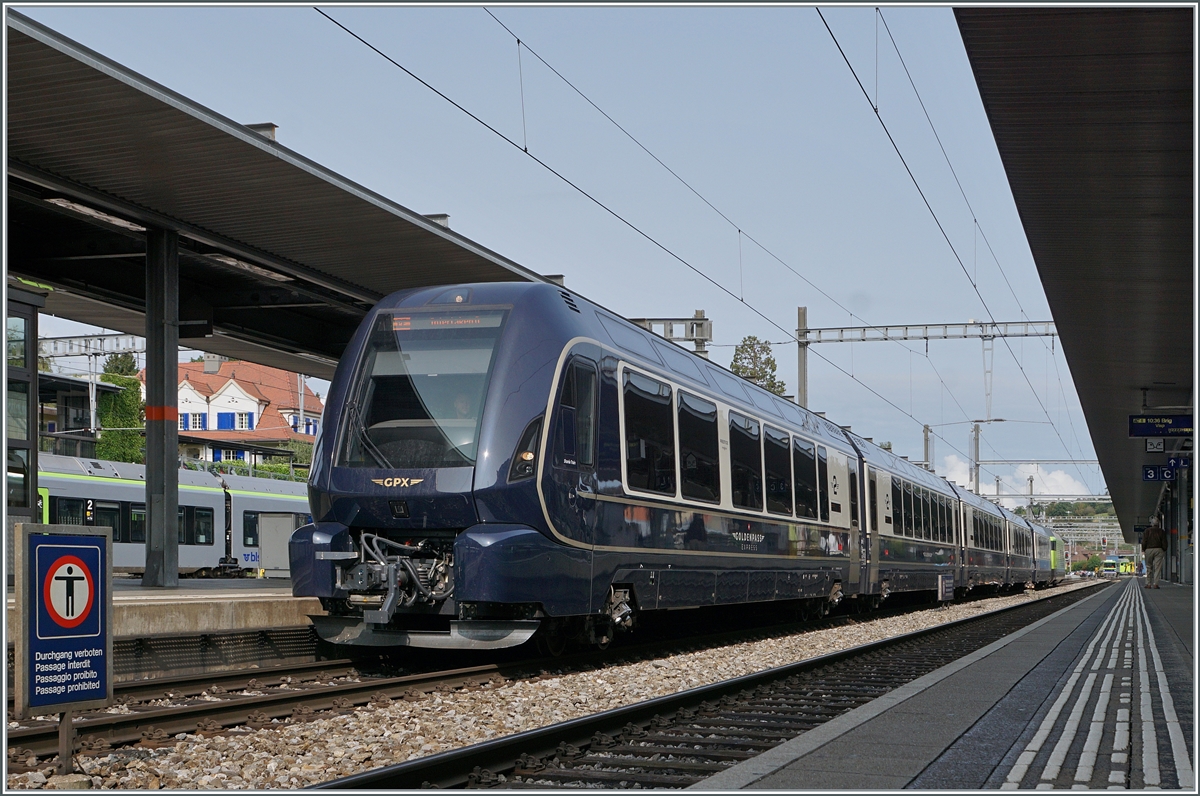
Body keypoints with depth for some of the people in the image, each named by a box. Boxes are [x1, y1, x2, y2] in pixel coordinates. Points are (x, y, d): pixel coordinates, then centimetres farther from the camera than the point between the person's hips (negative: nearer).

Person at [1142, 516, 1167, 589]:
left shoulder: (1147, 531, 3)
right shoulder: (1161, 531, 6)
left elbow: (1144, 541, -3)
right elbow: (1164, 542, 4)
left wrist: (1143, 549, 6)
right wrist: (1164, 550, 13)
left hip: (1149, 550, 0)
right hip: (1158, 550, 0)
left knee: (1149, 568, 6)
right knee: (1157, 567, -1)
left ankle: (1148, 584, 2)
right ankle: (1155, 584, -8)